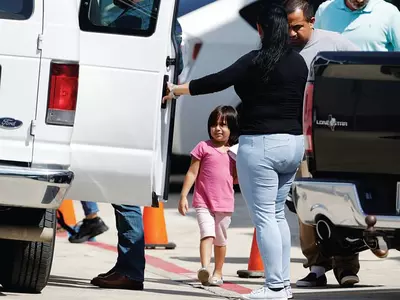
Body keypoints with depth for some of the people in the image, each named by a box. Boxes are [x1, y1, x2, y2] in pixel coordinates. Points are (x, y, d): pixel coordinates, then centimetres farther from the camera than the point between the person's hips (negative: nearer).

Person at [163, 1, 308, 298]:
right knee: (278, 214, 16)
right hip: (293, 143, 8)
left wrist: (178, 89, -11)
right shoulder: (298, 62, 8)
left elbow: (218, 81, -18)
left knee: (264, 216, -4)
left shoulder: (257, 61, -13)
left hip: (260, 145, -8)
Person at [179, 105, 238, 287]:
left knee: (220, 239, 12)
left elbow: (236, 179, 14)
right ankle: (204, 268, -32)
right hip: (203, 202, -3)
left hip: (225, 204, 3)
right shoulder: (204, 147, 0)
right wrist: (183, 196, -4)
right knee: (207, 233, -20)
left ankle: (218, 272, 24)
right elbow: (192, 173, 1)